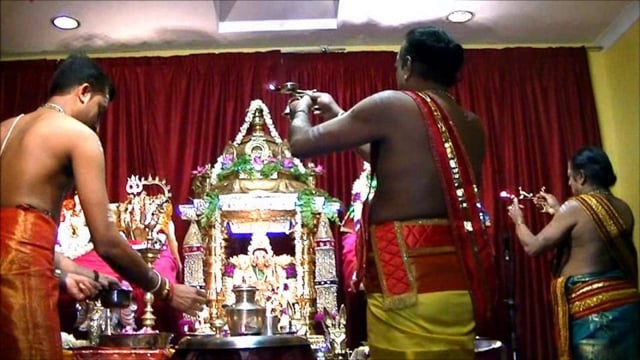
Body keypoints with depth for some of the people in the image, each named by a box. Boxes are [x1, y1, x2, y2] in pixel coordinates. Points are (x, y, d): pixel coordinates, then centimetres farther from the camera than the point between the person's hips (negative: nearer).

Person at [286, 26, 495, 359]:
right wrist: (339, 116, 36)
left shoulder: (392, 106, -7)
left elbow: (302, 144, -1)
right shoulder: (471, 126, 13)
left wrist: (301, 111, 22)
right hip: (459, 281, 7)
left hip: (408, 285, -7)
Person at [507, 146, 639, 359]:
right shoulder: (623, 209, 8)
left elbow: (533, 247, -6)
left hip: (592, 311, -6)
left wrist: (518, 220, 12)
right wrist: (558, 212, 28)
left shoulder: (574, 207, -11)